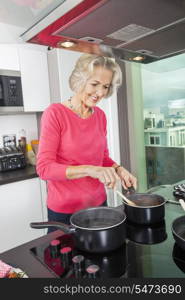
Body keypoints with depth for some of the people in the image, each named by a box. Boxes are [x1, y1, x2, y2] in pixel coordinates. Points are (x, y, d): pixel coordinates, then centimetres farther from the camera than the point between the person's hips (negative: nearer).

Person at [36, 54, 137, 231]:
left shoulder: (100, 115, 1)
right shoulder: (55, 113, -15)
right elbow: (44, 168, -19)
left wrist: (118, 169, -9)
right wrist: (88, 170, -30)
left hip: (98, 203, 5)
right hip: (64, 211, -5)